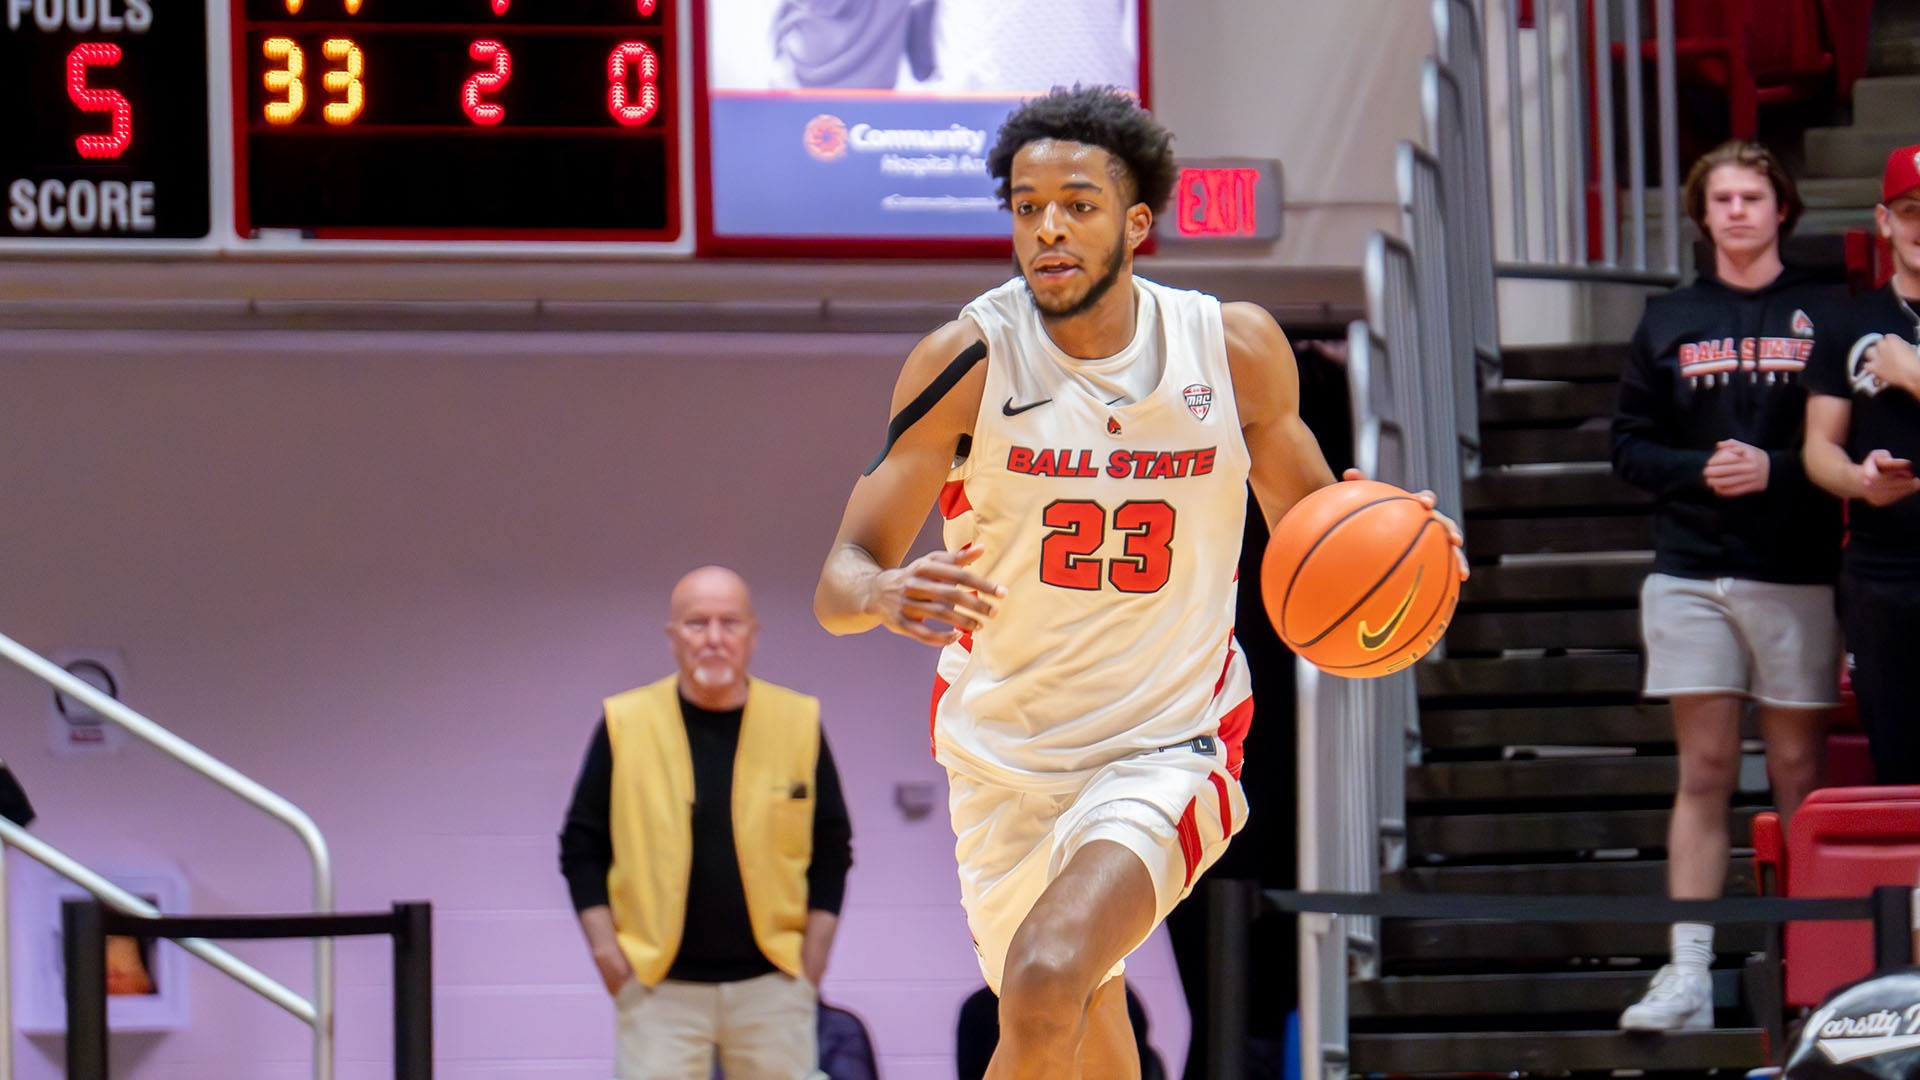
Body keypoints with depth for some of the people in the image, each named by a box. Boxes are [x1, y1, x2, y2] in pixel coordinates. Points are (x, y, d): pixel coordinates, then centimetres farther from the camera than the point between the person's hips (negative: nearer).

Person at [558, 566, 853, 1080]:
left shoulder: (798, 723, 3)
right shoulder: (626, 724, 0)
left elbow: (831, 850, 9)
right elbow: (582, 847, 5)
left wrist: (811, 963, 2)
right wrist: (610, 957, -3)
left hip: (770, 984, 1)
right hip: (660, 988, -1)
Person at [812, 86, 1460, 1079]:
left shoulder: (1236, 347, -9)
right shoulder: (967, 361, -14)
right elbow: (839, 581, -14)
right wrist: (882, 596, -39)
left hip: (1170, 747, -2)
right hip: (1003, 756, 2)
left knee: (1046, 984, -27)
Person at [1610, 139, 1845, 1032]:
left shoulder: (1823, 316, 4)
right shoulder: (1668, 322, 12)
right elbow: (1630, 444, 10)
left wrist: (1774, 469, -14)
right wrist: (1698, 472, -8)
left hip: (1799, 574, -2)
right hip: (1691, 572, 2)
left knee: (1799, 772, 0)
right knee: (1704, 771, -2)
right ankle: (1688, 975, -5)